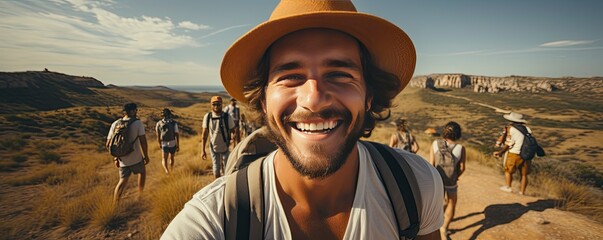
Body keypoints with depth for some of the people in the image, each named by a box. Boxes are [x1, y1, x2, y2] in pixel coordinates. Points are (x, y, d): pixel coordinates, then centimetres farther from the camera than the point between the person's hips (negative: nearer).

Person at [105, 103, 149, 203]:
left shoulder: (115, 124, 2)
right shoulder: (138, 123, -12)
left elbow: (108, 144, 3)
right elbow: (143, 142, -15)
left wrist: (115, 157, 14)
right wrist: (146, 156, -4)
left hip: (122, 160, 4)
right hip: (136, 158, -4)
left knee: (123, 181, 18)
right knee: (142, 172, 25)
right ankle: (140, 196, 30)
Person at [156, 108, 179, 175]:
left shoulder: (159, 123, -5)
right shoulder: (174, 123, -11)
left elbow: (158, 135, 1)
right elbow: (177, 135, -11)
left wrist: (159, 144, 16)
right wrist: (178, 145, -3)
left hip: (164, 144, 0)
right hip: (173, 144, 0)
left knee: (164, 159, 5)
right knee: (171, 158, 20)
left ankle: (166, 171, -21)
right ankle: (170, 172, 32)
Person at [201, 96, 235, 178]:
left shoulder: (227, 117, -15)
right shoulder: (207, 117, -9)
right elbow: (204, 134, -2)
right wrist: (203, 150, -1)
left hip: (225, 148, -1)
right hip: (213, 148, 2)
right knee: (216, 173, 11)